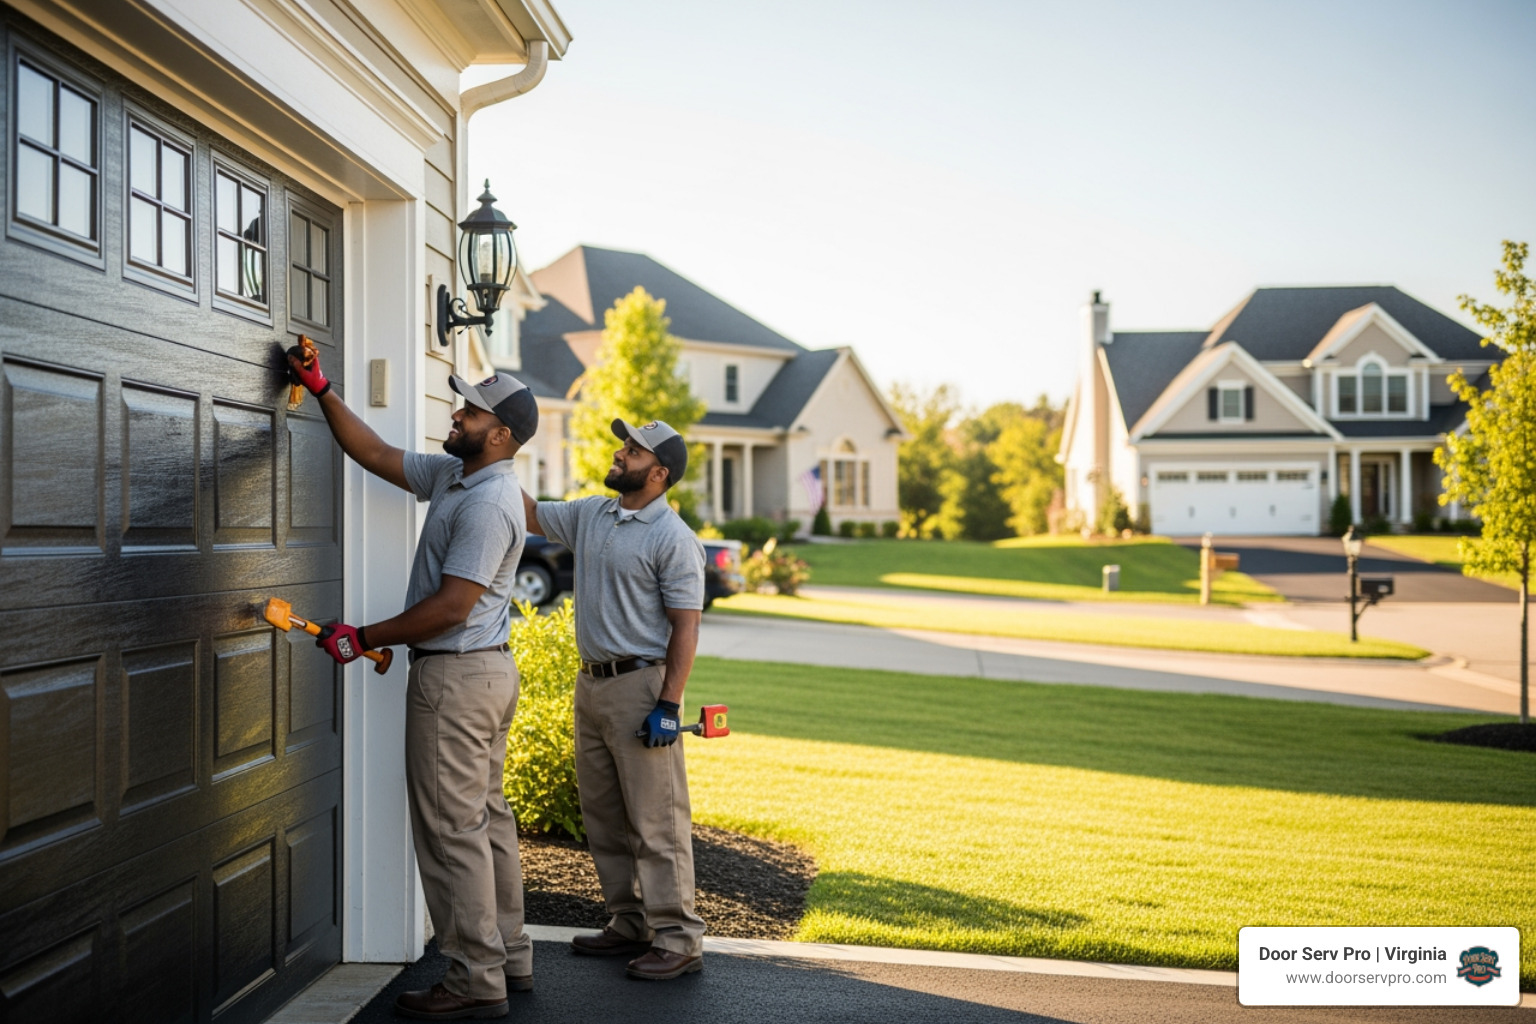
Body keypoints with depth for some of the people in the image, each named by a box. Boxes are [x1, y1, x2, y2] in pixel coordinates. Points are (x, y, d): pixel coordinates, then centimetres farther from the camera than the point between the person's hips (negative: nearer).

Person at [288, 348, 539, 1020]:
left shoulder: (490, 502, -20)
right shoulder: (453, 475, 11)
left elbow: (451, 606, -23)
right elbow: (375, 455, 19)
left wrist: (364, 639, -15)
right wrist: (322, 391, 15)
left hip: (458, 675, -11)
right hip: (486, 670, 11)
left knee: (453, 829, -4)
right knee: (487, 819, 15)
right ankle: (509, 958, 26)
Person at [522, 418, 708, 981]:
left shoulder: (673, 539, -12)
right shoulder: (589, 516, 11)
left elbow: (685, 628, -14)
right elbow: (531, 513, 22)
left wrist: (668, 706, -19)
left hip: (641, 685, -8)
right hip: (591, 682, 8)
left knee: (655, 819, -5)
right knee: (603, 816, 14)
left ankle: (678, 938, 3)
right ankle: (629, 925, 25)